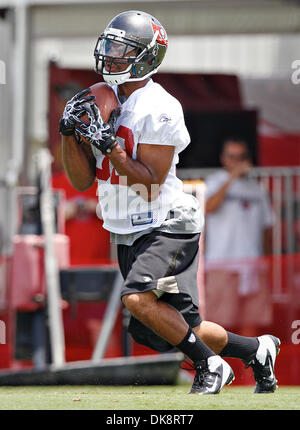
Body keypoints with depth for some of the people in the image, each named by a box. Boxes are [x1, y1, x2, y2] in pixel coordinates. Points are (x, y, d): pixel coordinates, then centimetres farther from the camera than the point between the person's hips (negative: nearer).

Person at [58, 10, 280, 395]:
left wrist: (109, 146, -25)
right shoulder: (99, 104, 7)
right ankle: (256, 350, 29)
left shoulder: (158, 110, -16)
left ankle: (210, 365, -10)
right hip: (128, 233, 8)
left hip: (166, 226, -8)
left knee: (138, 297, -29)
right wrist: (70, 132, -6)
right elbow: (82, 180, 7)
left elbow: (150, 182, -20)